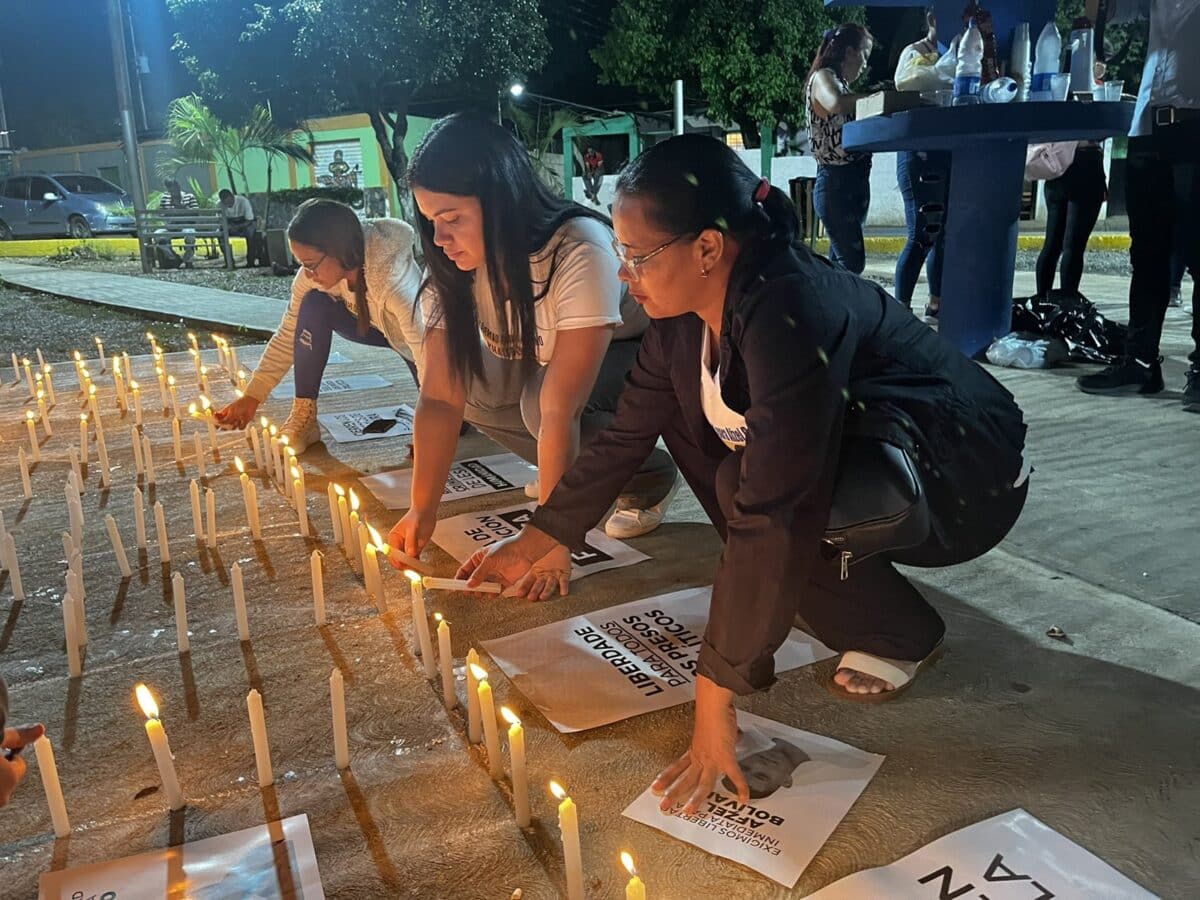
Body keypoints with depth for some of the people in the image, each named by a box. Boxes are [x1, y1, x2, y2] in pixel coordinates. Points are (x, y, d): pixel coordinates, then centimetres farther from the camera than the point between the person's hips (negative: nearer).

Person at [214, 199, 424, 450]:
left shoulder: (396, 280, -42)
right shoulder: (315, 274, -23)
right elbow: (288, 336, -13)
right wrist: (252, 397, -19)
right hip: (374, 325, 4)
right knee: (314, 305, -25)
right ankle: (304, 416, -15)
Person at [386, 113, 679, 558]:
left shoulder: (580, 254, -38)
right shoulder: (452, 267, -19)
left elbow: (559, 411, -41)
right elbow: (440, 397, -20)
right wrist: (422, 510, -26)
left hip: (644, 352, -6)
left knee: (542, 399, -32)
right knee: (472, 383, -15)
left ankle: (651, 478, -5)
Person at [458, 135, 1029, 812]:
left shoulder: (789, 312, -33)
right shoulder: (688, 312, -7)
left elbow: (773, 511, -37)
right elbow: (625, 436, 3)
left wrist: (714, 697, -33)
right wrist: (534, 542, 6)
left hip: (966, 481, -8)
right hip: (859, 449, 8)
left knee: (754, 487, -32)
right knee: (685, 406, -1)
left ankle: (902, 633, -4)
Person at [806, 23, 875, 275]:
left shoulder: (842, 82, 21)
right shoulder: (823, 77, -6)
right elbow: (836, 104, -29)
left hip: (853, 181, 9)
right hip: (837, 181, -9)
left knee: (840, 262, 10)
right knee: (851, 262, -15)